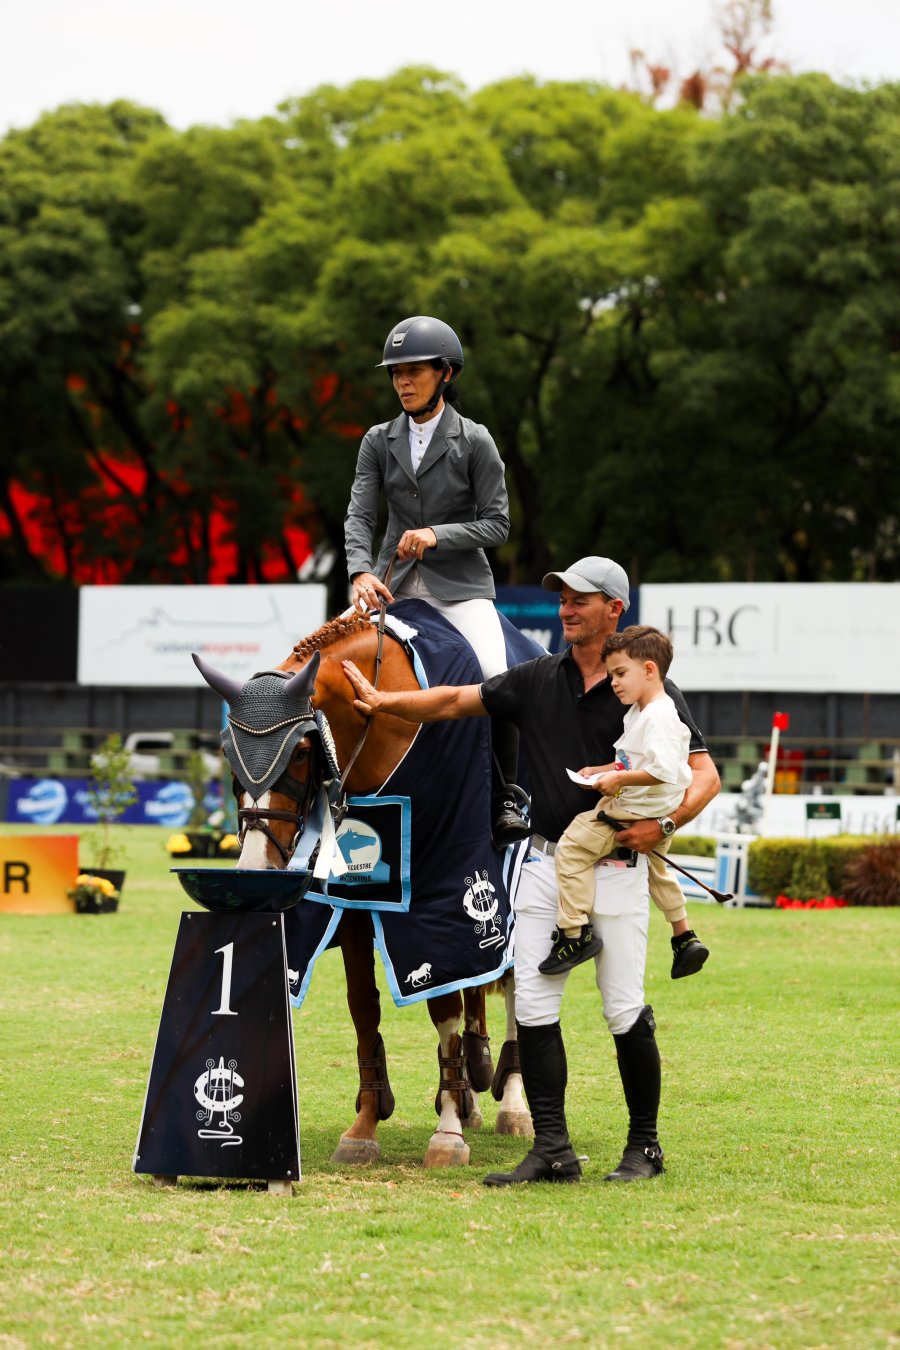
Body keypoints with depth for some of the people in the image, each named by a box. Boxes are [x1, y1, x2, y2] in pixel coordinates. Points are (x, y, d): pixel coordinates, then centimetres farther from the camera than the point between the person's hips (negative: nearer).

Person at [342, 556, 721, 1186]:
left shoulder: (650, 688, -4)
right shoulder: (539, 680, 9)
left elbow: (705, 775, -6)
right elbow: (455, 702, 10)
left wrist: (664, 823, -22)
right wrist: (385, 702, -3)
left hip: (617, 866, -4)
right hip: (547, 861, 4)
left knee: (625, 1011, -2)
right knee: (534, 1006, -3)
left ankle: (645, 1146, 13)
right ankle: (553, 1150, 0)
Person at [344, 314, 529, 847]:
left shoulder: (474, 441, -3)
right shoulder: (379, 442, 6)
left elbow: (497, 524, -4)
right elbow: (360, 514, -3)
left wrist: (437, 534, -20)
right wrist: (362, 572, -21)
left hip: (460, 585, -4)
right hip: (395, 585, 4)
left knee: (495, 678, -24)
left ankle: (506, 798, -10)